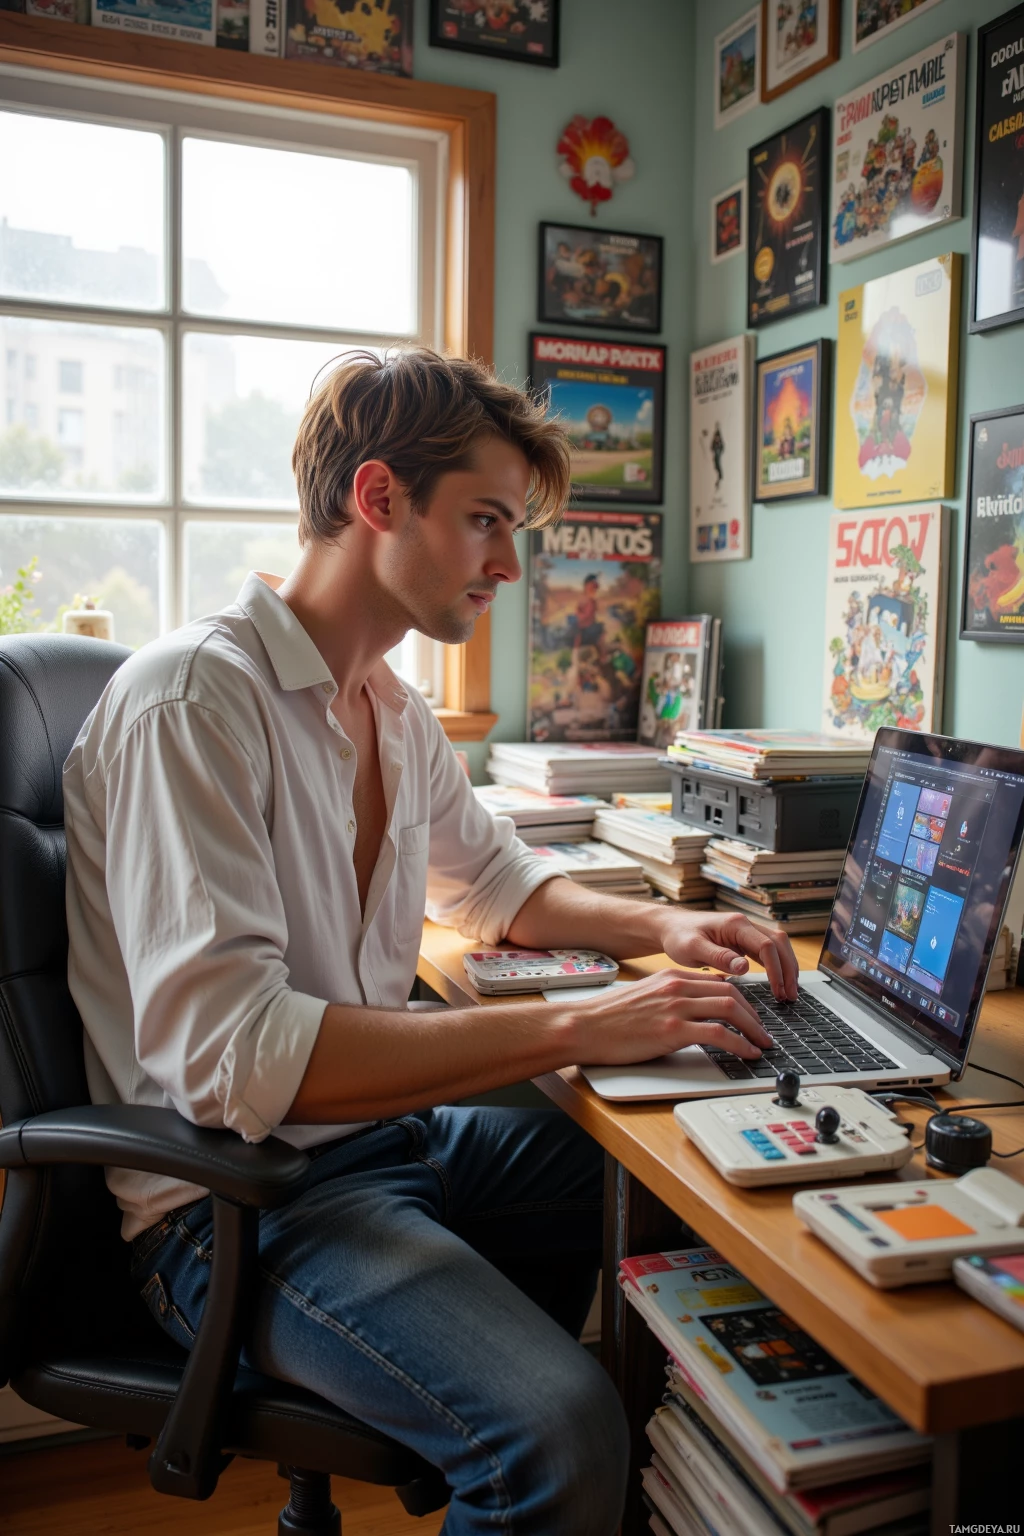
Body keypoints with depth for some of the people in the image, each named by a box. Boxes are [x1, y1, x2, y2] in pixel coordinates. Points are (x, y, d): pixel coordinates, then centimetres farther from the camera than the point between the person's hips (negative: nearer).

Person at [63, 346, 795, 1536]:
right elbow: (227, 1054, -30)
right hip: (235, 1196, -9)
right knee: (563, 1437, -28)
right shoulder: (192, 699, -20)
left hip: (385, 1127, 9)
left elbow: (496, 882, 25)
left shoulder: (394, 712, 10)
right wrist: (574, 1026, -29)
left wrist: (659, 928, 6)